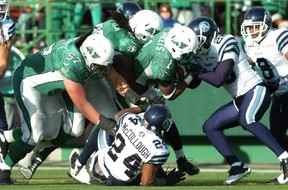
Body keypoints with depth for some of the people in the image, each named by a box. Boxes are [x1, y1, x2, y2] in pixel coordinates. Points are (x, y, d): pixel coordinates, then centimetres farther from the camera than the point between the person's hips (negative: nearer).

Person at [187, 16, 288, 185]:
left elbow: (218, 79, -22)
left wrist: (196, 70, -13)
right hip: (240, 100, 10)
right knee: (210, 127, 7)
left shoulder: (227, 44, -16)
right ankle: (237, 167, 4)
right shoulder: (202, 54, 10)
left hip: (255, 90, -10)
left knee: (246, 119, -36)